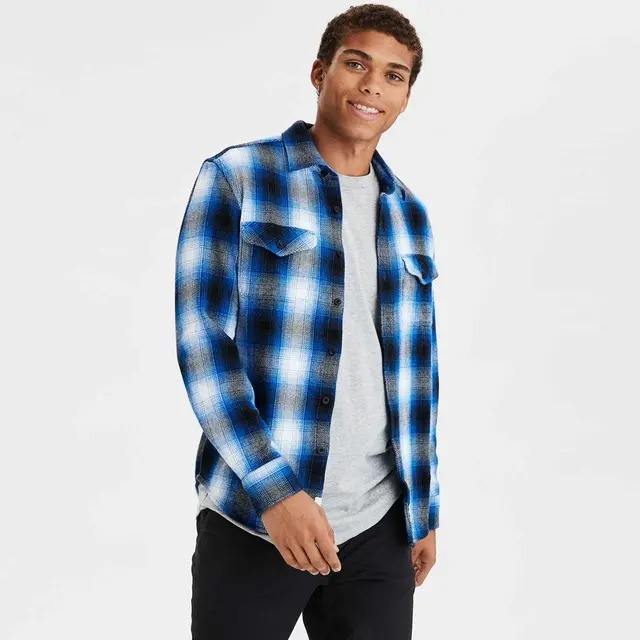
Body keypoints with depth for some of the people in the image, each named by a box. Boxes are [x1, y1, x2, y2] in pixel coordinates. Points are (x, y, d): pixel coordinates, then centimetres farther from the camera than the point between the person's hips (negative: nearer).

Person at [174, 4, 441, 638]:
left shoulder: (408, 214, 12)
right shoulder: (236, 177, -2)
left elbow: (415, 369, 15)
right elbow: (201, 336, -9)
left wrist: (424, 509, 14)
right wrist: (273, 486, -16)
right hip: (253, 516, -4)